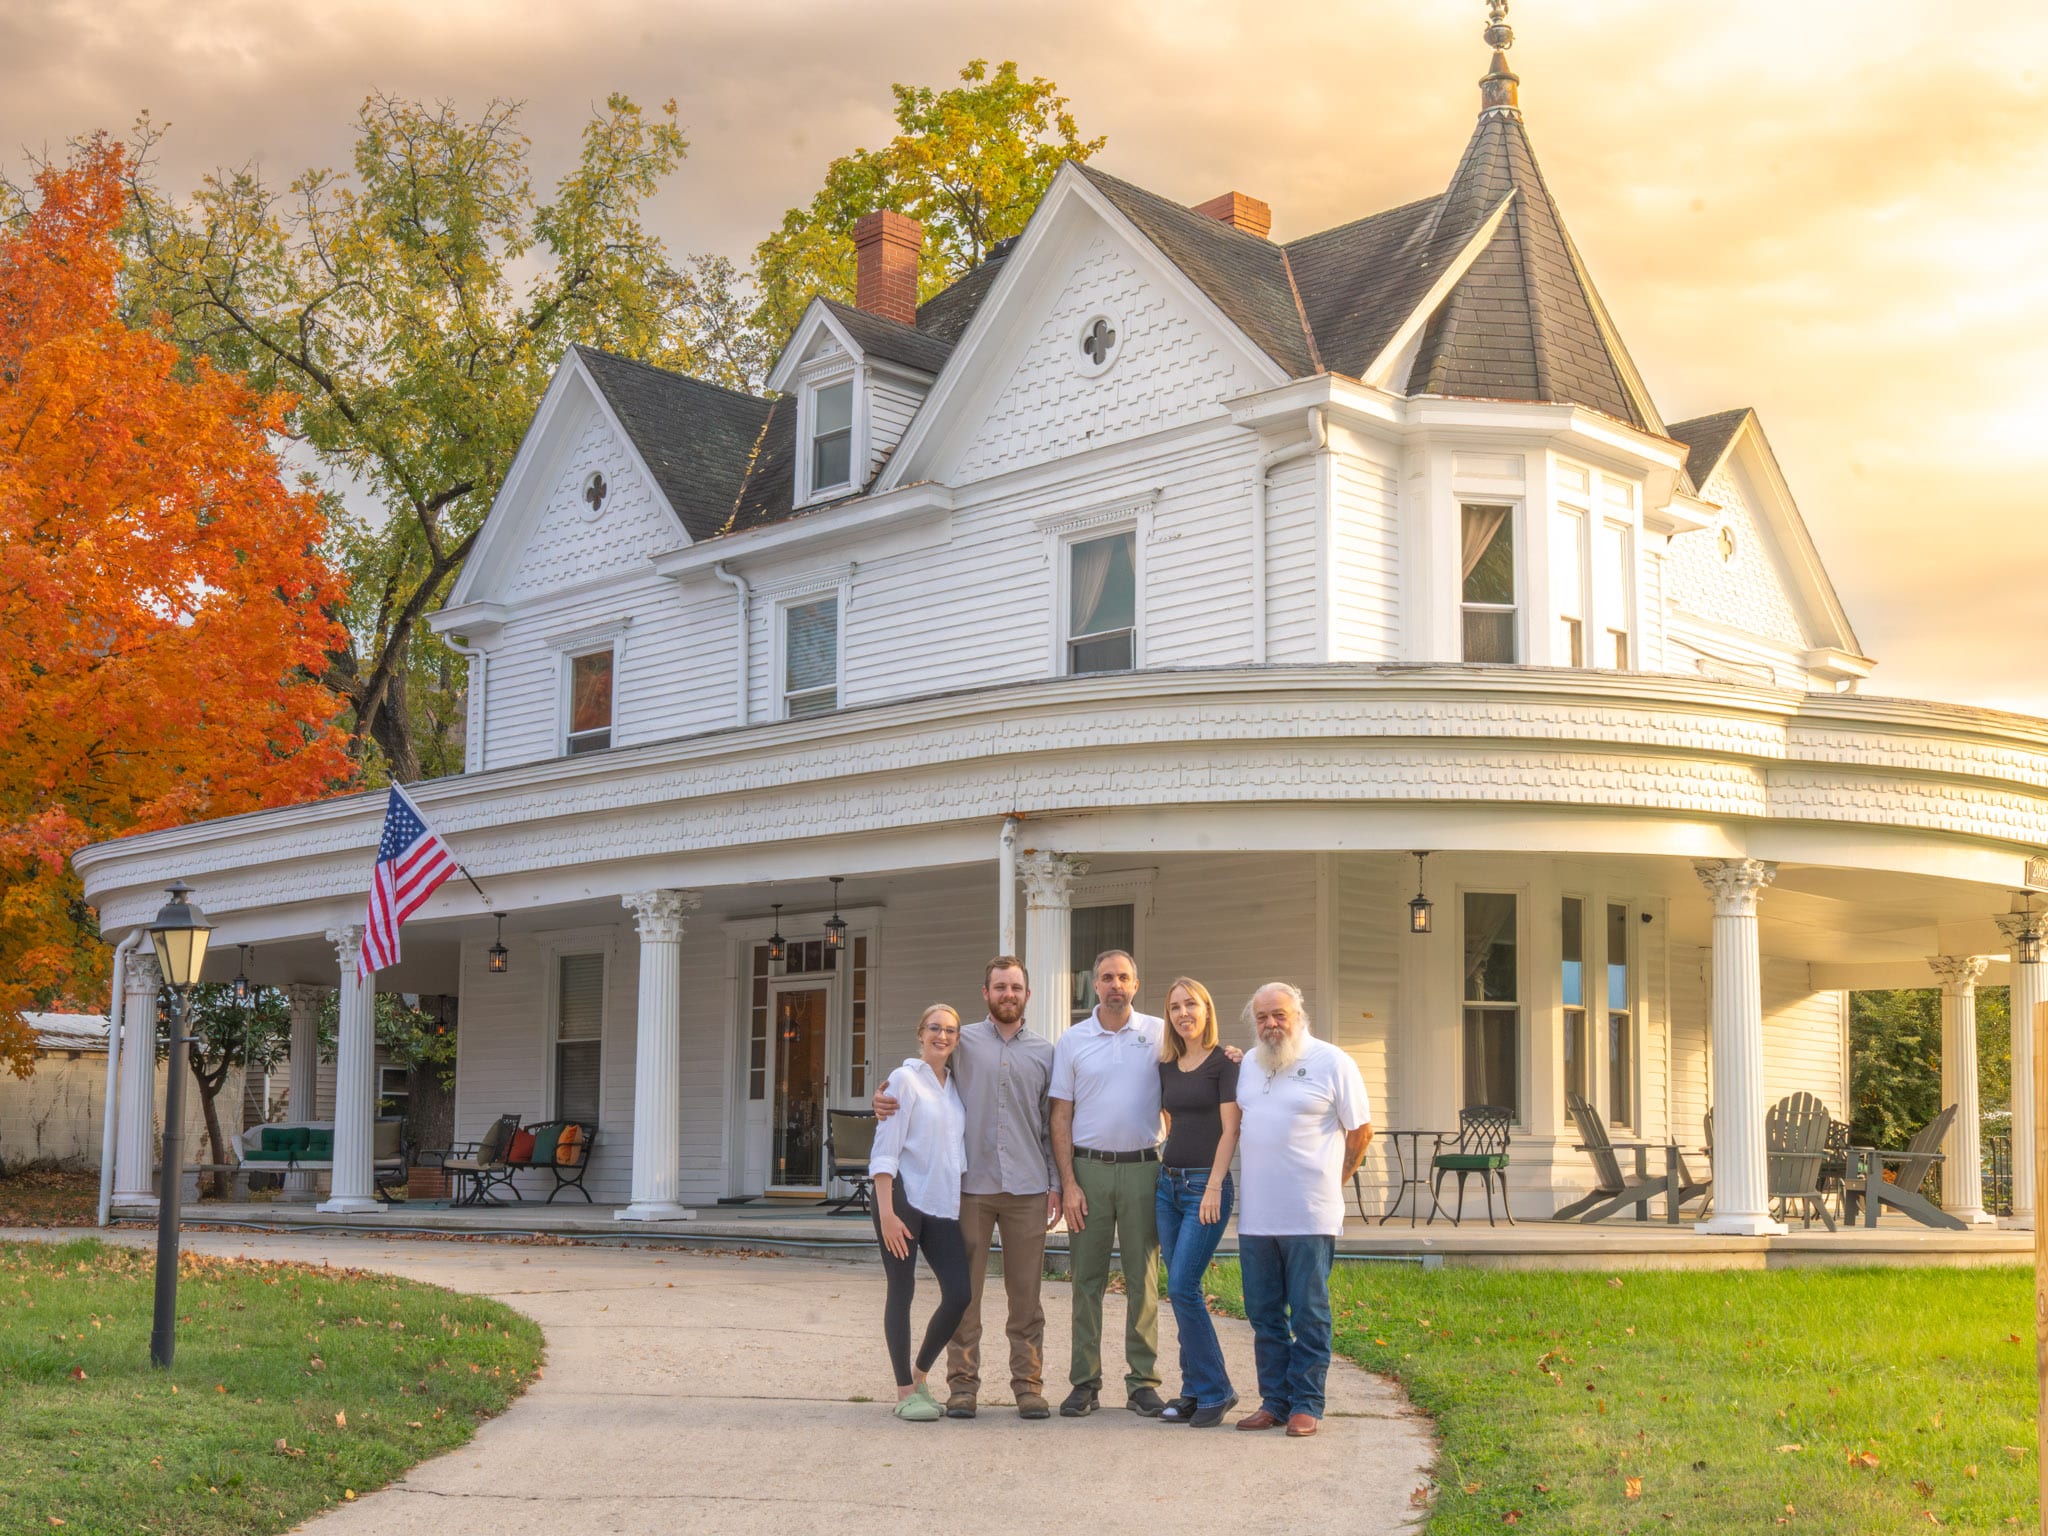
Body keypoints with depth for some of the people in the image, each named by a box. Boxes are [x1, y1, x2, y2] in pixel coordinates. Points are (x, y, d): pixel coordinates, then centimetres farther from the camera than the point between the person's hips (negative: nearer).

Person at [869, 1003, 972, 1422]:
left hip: (943, 1204, 6)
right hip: (903, 1197, -6)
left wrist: (966, 1203, 13)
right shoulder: (905, 1079, -4)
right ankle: (906, 1391, 9)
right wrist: (887, 1212, -16)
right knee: (902, 1293, 0)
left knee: (959, 1294, -4)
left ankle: (920, 1372, 17)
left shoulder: (955, 1087, 15)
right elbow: (885, 1150, -9)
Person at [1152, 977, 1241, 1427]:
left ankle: (1215, 1391, -3)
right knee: (1180, 1292, 6)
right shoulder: (1167, 1068, 13)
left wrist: (1213, 1187, -16)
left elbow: (1229, 1129, -10)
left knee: (1182, 1287, -13)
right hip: (1168, 1183, 7)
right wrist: (1164, 1172, 10)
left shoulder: (1224, 1063, -5)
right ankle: (1194, 1391, 12)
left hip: (1205, 1185, -6)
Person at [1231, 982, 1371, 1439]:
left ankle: (1306, 1404, 8)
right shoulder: (1248, 1064, 13)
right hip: (1255, 1214, 5)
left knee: (1309, 1315, 1)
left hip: (1309, 1216, -5)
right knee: (1263, 1315, 9)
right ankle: (1274, 1400, 18)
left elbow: (1360, 1131, 1)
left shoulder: (1332, 1063, -4)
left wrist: (1329, 1183, 6)